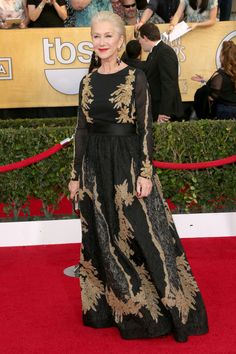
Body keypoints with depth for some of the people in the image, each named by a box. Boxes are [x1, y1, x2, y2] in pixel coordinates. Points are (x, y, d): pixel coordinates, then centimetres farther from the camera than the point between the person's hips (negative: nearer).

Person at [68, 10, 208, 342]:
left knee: (143, 236, 0)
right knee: (104, 239, 11)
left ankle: (167, 309, 14)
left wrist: (145, 173, -14)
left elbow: (145, 128, -8)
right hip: (95, 166, 5)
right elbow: (82, 130, 10)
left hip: (128, 163, -4)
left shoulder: (135, 78, -5)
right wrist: (76, 175, 10)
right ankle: (114, 306, 28)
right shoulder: (88, 82, 7)